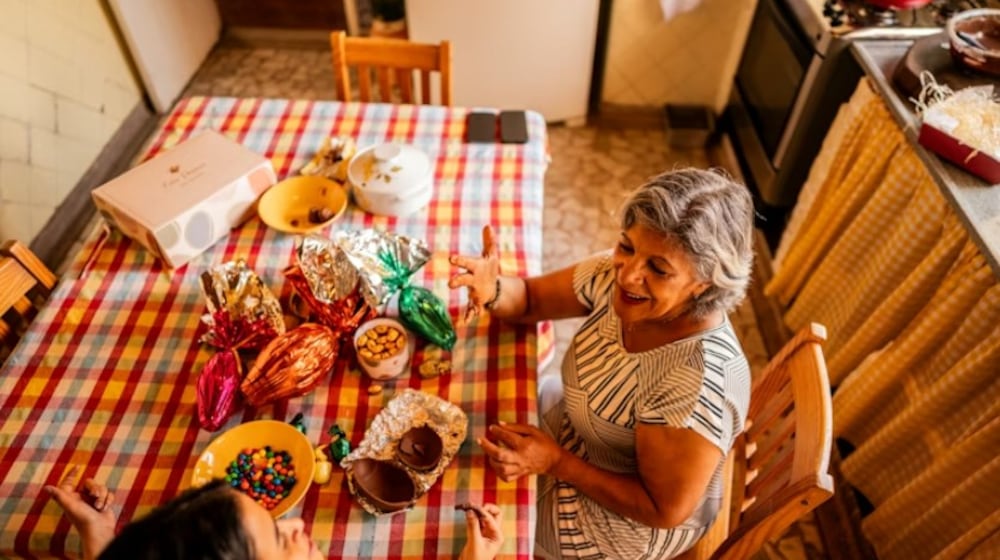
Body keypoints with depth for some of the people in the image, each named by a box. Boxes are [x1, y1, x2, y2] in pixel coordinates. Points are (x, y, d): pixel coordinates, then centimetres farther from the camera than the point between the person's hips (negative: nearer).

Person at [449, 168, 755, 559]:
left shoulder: (699, 380, -37)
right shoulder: (617, 276, -20)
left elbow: (666, 509, -26)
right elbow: (531, 299, -7)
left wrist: (556, 463, -28)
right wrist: (493, 290, -29)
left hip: (632, 522, -6)